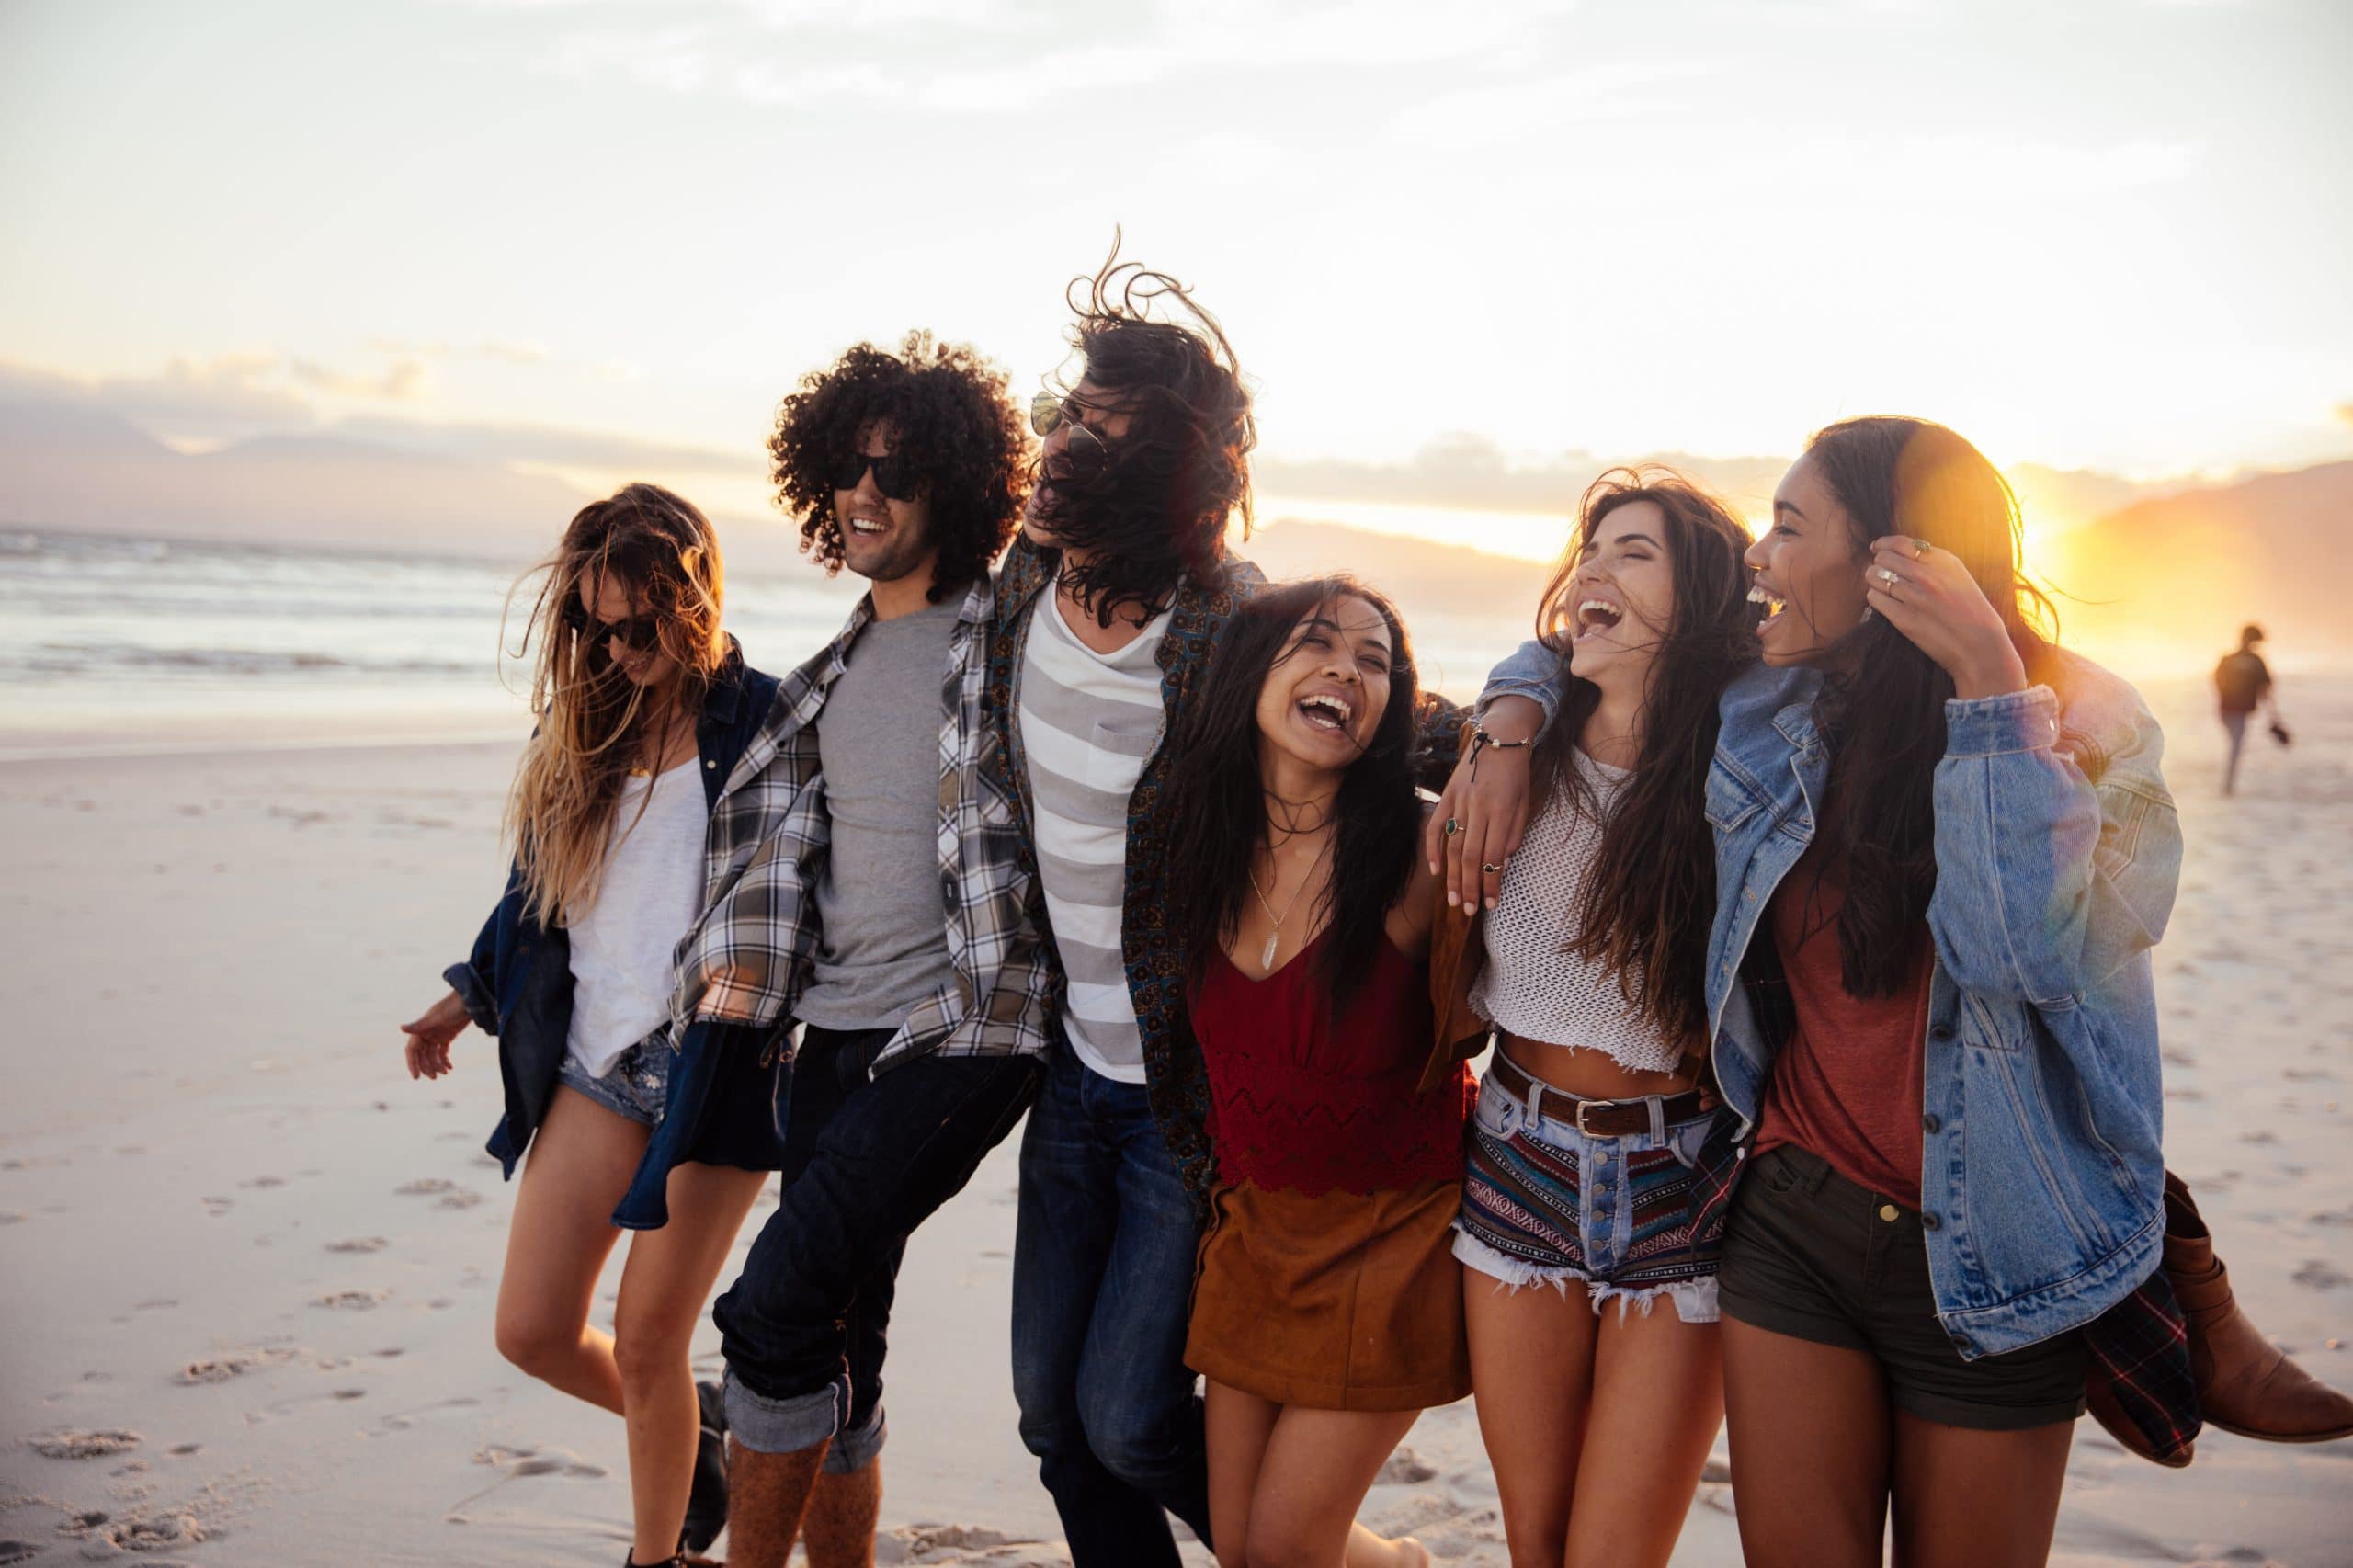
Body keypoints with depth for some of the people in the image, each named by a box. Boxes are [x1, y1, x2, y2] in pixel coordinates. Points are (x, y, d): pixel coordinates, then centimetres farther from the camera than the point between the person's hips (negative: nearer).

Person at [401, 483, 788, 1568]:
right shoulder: (580, 722, 8)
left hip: (715, 1063, -5)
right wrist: (472, 995, 25)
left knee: (645, 1343, 2)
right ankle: (692, 1425, 35)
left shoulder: (763, 723, -9)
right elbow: (538, 886, 20)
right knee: (533, 1332, 5)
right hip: (594, 1060, 6)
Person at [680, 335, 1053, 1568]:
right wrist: (746, 965, 7)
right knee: (835, 1349, 12)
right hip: (837, 1035, 7)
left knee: (774, 1314, -14)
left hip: (962, 1036, -7)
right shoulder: (838, 669, 16)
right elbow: (789, 834, 18)